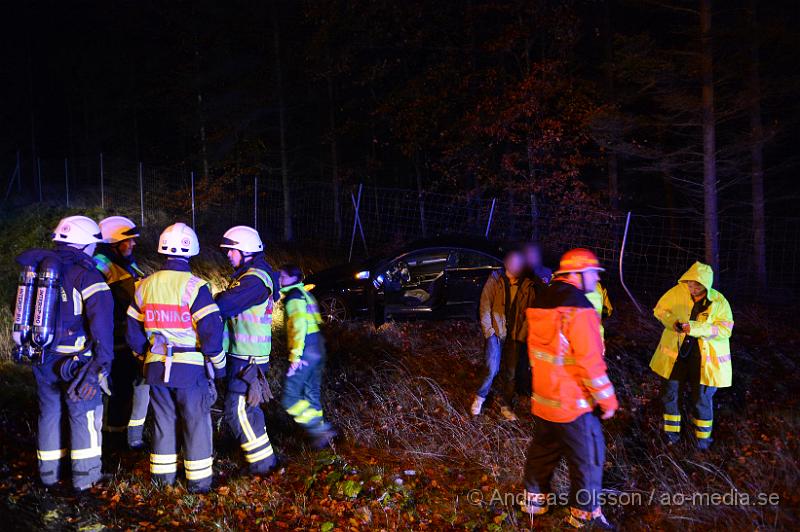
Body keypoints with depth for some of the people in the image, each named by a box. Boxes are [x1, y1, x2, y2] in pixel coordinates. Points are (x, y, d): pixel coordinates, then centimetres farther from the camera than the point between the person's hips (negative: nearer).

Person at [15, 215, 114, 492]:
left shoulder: (38, 268, 8)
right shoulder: (86, 275, -13)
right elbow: (101, 319, -21)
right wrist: (103, 359, -20)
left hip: (42, 357, 6)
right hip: (75, 359, -6)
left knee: (49, 412, 17)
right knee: (84, 414, 5)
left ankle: (49, 472, 28)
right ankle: (85, 475, 10)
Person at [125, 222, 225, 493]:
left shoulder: (145, 286, 4)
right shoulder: (194, 287, -15)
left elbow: (133, 330, 11)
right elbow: (211, 331, -17)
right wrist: (218, 365, -4)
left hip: (156, 367, 5)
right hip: (190, 368, -5)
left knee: (163, 420, 18)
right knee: (196, 423, 5)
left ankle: (162, 474, 28)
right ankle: (198, 480, 12)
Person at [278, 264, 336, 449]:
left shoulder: (293, 296, -9)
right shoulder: (306, 294, 19)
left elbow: (299, 324, -21)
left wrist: (295, 355, -24)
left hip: (305, 352, -10)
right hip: (317, 350, 10)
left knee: (290, 398, -6)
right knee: (311, 394, 16)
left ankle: (320, 429, -8)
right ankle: (320, 433, 21)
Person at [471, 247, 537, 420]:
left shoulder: (527, 286, 1)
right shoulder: (495, 280, -3)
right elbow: (485, 306, -3)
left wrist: (522, 334, -5)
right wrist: (488, 330, -8)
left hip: (516, 336, 2)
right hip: (496, 332, -2)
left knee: (511, 373, 9)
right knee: (492, 370, -11)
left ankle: (507, 406, 24)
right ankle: (480, 397, 14)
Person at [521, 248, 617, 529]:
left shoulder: (541, 303, 6)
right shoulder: (579, 309, -22)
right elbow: (590, 362, -23)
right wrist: (607, 400, -13)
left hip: (544, 398, 8)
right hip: (573, 404, -8)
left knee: (543, 450, 21)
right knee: (588, 458, 7)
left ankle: (534, 499, 34)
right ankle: (584, 514, 19)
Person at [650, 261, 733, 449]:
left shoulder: (719, 302, -12)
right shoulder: (678, 292, -7)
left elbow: (725, 329, -17)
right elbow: (659, 309, 4)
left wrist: (696, 328, -29)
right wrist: (671, 322, -17)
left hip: (705, 357, -2)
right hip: (676, 351, 2)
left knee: (702, 398, 7)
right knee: (670, 393, 11)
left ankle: (703, 436, 30)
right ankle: (671, 433, 31)